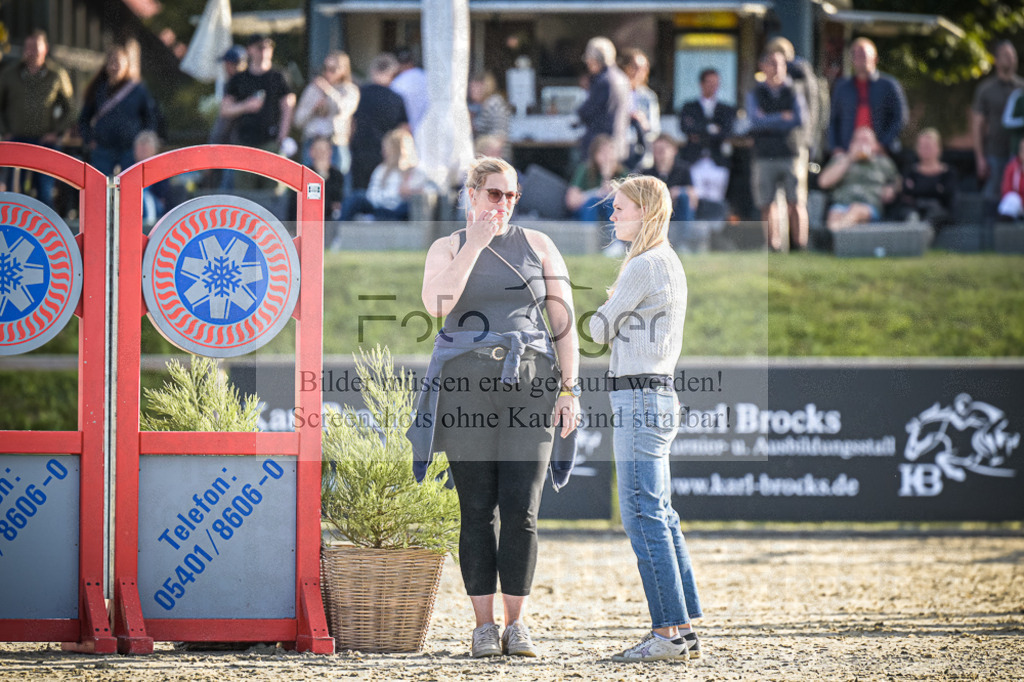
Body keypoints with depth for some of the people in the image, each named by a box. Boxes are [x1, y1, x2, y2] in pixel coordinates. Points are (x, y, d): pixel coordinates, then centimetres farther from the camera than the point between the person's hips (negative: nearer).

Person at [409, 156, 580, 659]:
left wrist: (569, 390, -2)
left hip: (529, 388, 1)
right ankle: (484, 626, 3)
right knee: (477, 511, -2)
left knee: (521, 510, -6)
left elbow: (564, 321, 7)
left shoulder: (538, 246, 11)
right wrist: (475, 244, -12)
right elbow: (436, 303, -13)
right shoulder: (447, 249, 8)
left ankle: (516, 624, 0)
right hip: (466, 389, -1)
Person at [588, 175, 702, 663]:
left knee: (643, 517, -9)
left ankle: (669, 633, -10)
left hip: (639, 398, -10)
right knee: (660, 518, 11)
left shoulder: (643, 266, -13)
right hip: (660, 394, 10)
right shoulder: (671, 265, 16)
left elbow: (599, 330, -7)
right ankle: (685, 629, 12)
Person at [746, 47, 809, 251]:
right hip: (765, 157, 1)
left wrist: (769, 121, -4)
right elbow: (755, 120, -5)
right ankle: (773, 247, 2)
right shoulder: (754, 94, 11)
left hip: (792, 155, 0)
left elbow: (800, 119, -4)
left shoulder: (793, 92, 10)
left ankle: (799, 247, -7)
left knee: (796, 204, -7)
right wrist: (782, 117, -6)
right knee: (768, 205, -2)